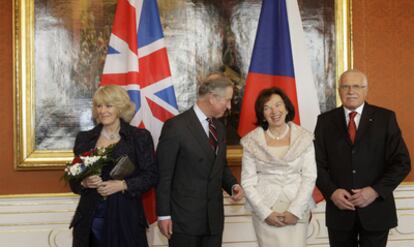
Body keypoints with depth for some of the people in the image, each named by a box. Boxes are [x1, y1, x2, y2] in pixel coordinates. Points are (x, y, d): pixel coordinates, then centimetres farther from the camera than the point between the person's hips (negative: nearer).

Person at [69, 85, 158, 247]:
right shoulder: (84, 139, 11)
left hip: (125, 218, -2)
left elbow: (151, 176, -1)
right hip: (90, 219, 2)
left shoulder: (140, 137, 2)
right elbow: (74, 180, 14)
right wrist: (84, 183, -8)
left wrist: (122, 185, -13)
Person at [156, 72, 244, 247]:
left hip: (214, 219, 7)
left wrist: (232, 185, 1)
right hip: (184, 218, -6)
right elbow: (163, 174, -11)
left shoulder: (219, 128, 11)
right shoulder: (176, 126, -12)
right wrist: (163, 214, -12)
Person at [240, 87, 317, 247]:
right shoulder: (252, 141, 0)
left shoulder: (304, 137, 1)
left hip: (297, 209, 0)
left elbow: (309, 177, -1)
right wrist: (265, 213, -9)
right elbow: (248, 182, -1)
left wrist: (295, 211, -10)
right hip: (265, 210, 0)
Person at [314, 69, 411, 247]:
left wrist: (376, 191, -14)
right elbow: (318, 164, 4)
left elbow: (402, 162, -3)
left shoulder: (385, 118, 0)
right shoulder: (325, 121, 4)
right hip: (339, 209, 1)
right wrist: (331, 192, -13)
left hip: (375, 210, -1)